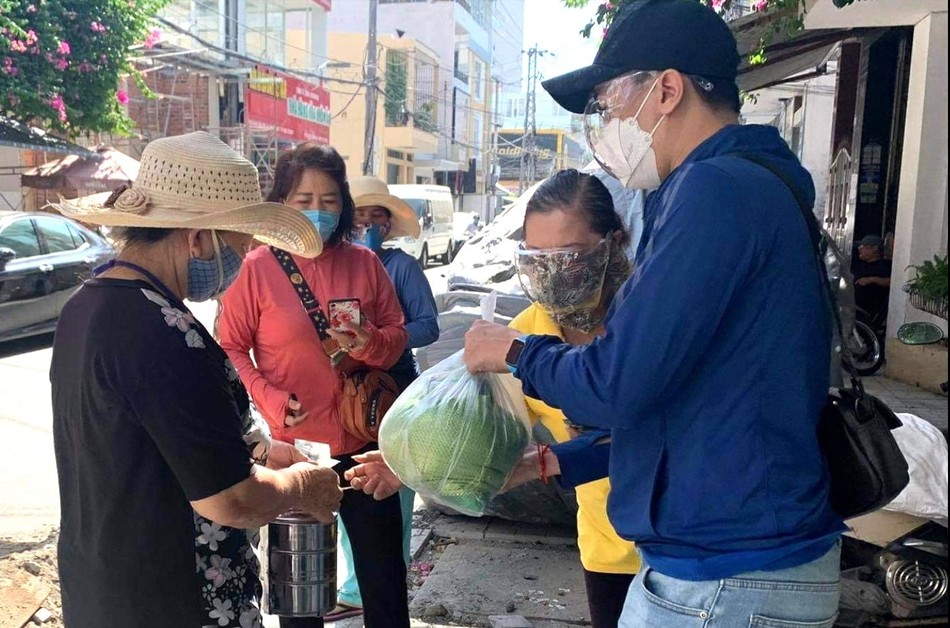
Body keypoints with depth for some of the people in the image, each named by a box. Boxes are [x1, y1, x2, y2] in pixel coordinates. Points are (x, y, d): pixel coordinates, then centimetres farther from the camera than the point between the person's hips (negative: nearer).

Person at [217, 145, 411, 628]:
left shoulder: (365, 263, 0)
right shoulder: (257, 267, -8)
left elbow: (397, 335, 4)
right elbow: (230, 347, -5)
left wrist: (371, 344, -18)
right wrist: (270, 400, -18)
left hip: (365, 441, 2)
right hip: (294, 445, -2)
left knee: (385, 567, 15)